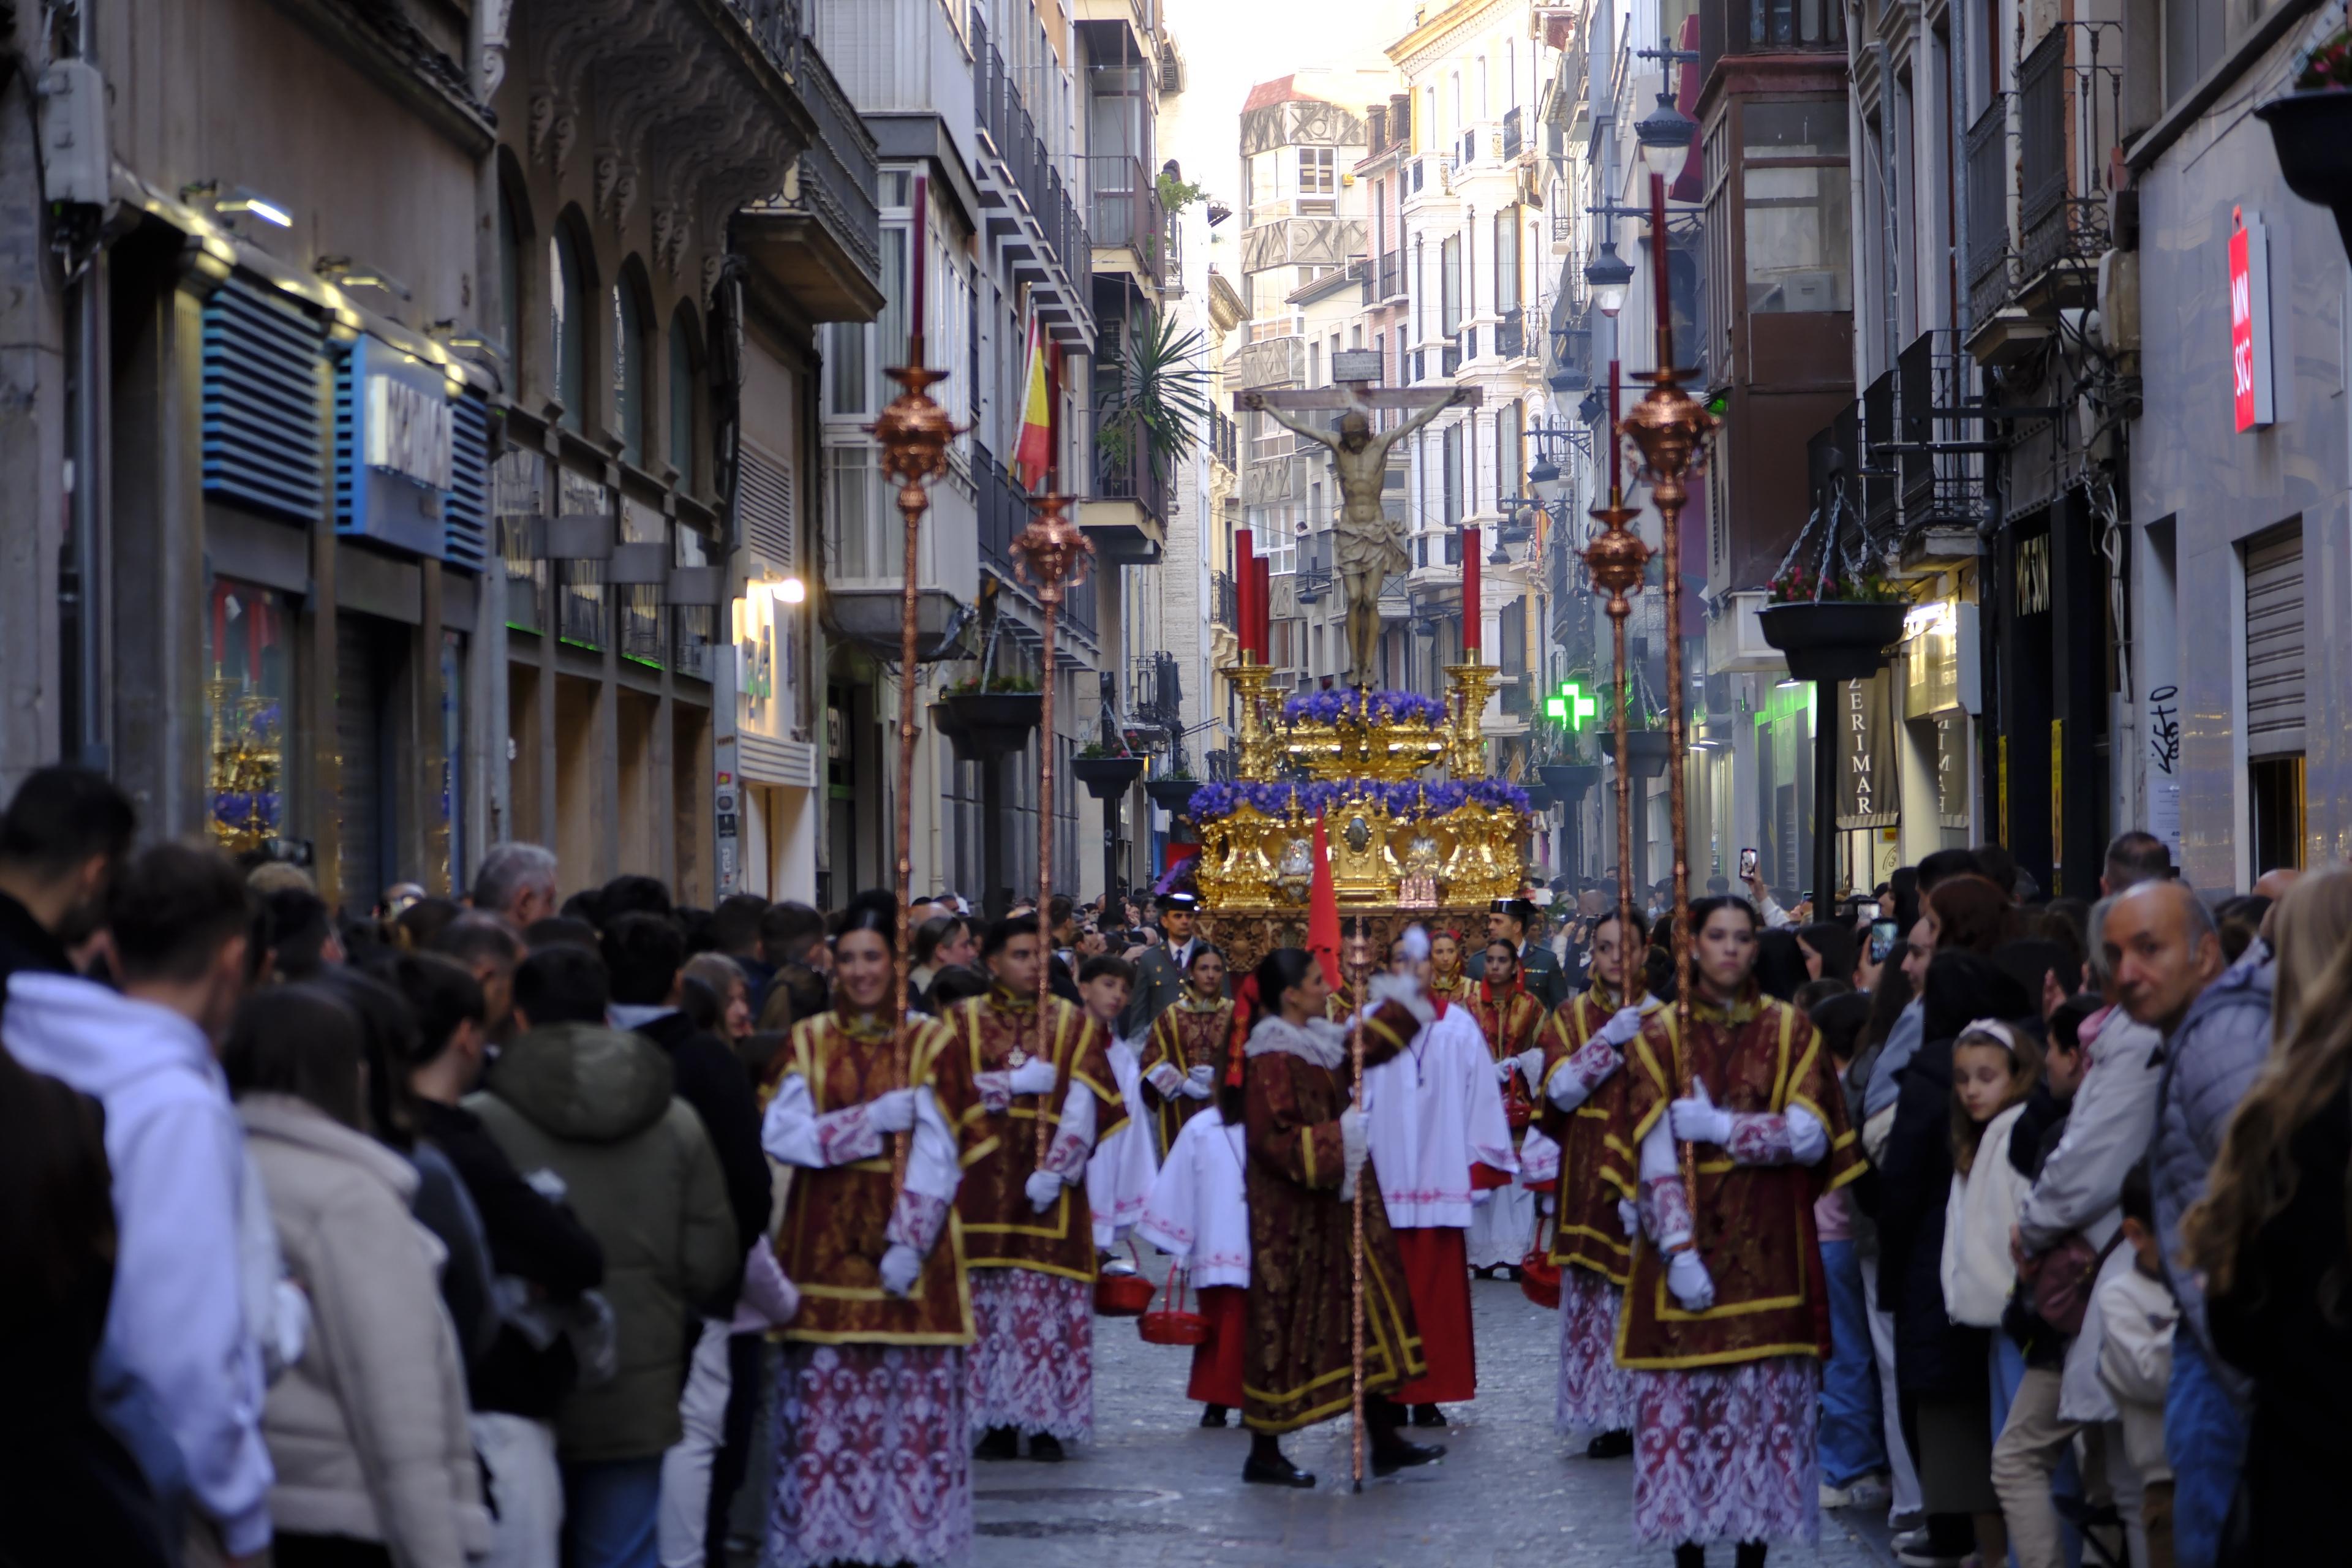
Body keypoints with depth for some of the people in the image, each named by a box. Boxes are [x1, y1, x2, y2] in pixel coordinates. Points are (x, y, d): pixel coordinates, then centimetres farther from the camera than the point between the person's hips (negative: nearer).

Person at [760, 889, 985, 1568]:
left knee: (917, 1401, -3)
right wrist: (875, 1119, -11)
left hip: (909, 1252, -1)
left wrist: (908, 1245, -13)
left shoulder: (930, 1044, 4)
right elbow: (780, 1135, -3)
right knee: (824, 1402, 0)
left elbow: (939, 1157, -3)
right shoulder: (807, 1042, 9)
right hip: (824, 1249, 1)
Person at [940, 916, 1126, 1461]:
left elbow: (1084, 1107, -1)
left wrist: (1054, 1170, -13)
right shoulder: (963, 1021, 10)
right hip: (983, 1185, 0)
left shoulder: (1073, 1023, 9)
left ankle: (1046, 1423, 0)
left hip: (1049, 1185, 0)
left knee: (1048, 1300, -4)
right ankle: (996, 1422, 3)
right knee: (986, 1299, -2)